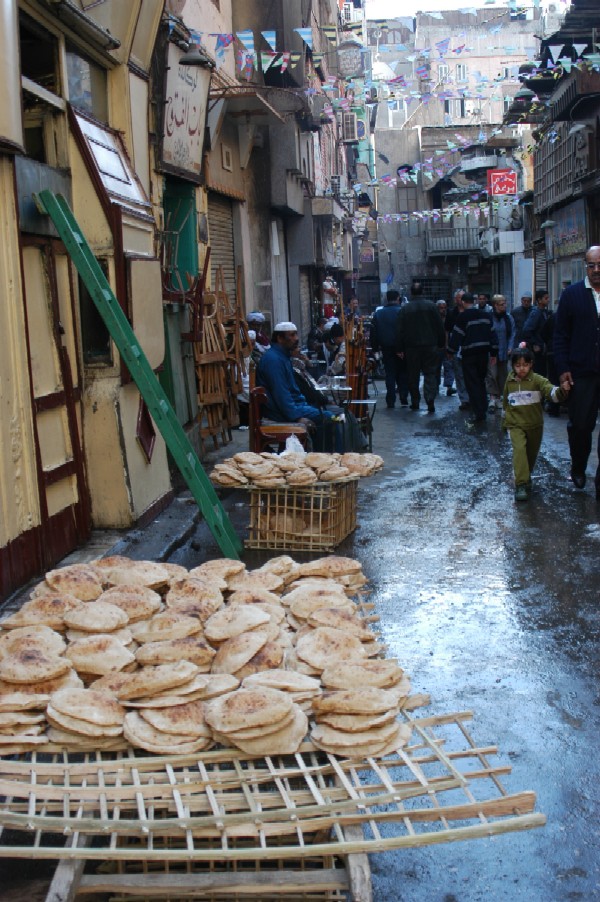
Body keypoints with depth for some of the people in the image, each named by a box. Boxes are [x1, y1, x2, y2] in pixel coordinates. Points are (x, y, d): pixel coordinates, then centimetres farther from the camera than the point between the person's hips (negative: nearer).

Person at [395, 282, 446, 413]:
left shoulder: (405, 309, -3)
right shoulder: (431, 306, -2)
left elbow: (399, 330, -2)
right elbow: (440, 326, 2)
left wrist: (399, 349, 3)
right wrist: (441, 343, 11)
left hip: (411, 347, 0)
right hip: (430, 345, 0)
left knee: (413, 375, 9)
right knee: (430, 373, 3)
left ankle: (415, 402, 13)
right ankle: (430, 399, -14)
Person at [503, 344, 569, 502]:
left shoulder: (537, 380, -10)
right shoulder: (510, 381, 1)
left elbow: (551, 391, -26)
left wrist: (562, 391, -47)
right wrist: (506, 420, 22)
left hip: (535, 425, 0)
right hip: (516, 425, 0)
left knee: (532, 453, 15)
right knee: (519, 449, -22)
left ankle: (526, 476, 42)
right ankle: (521, 484, -25)